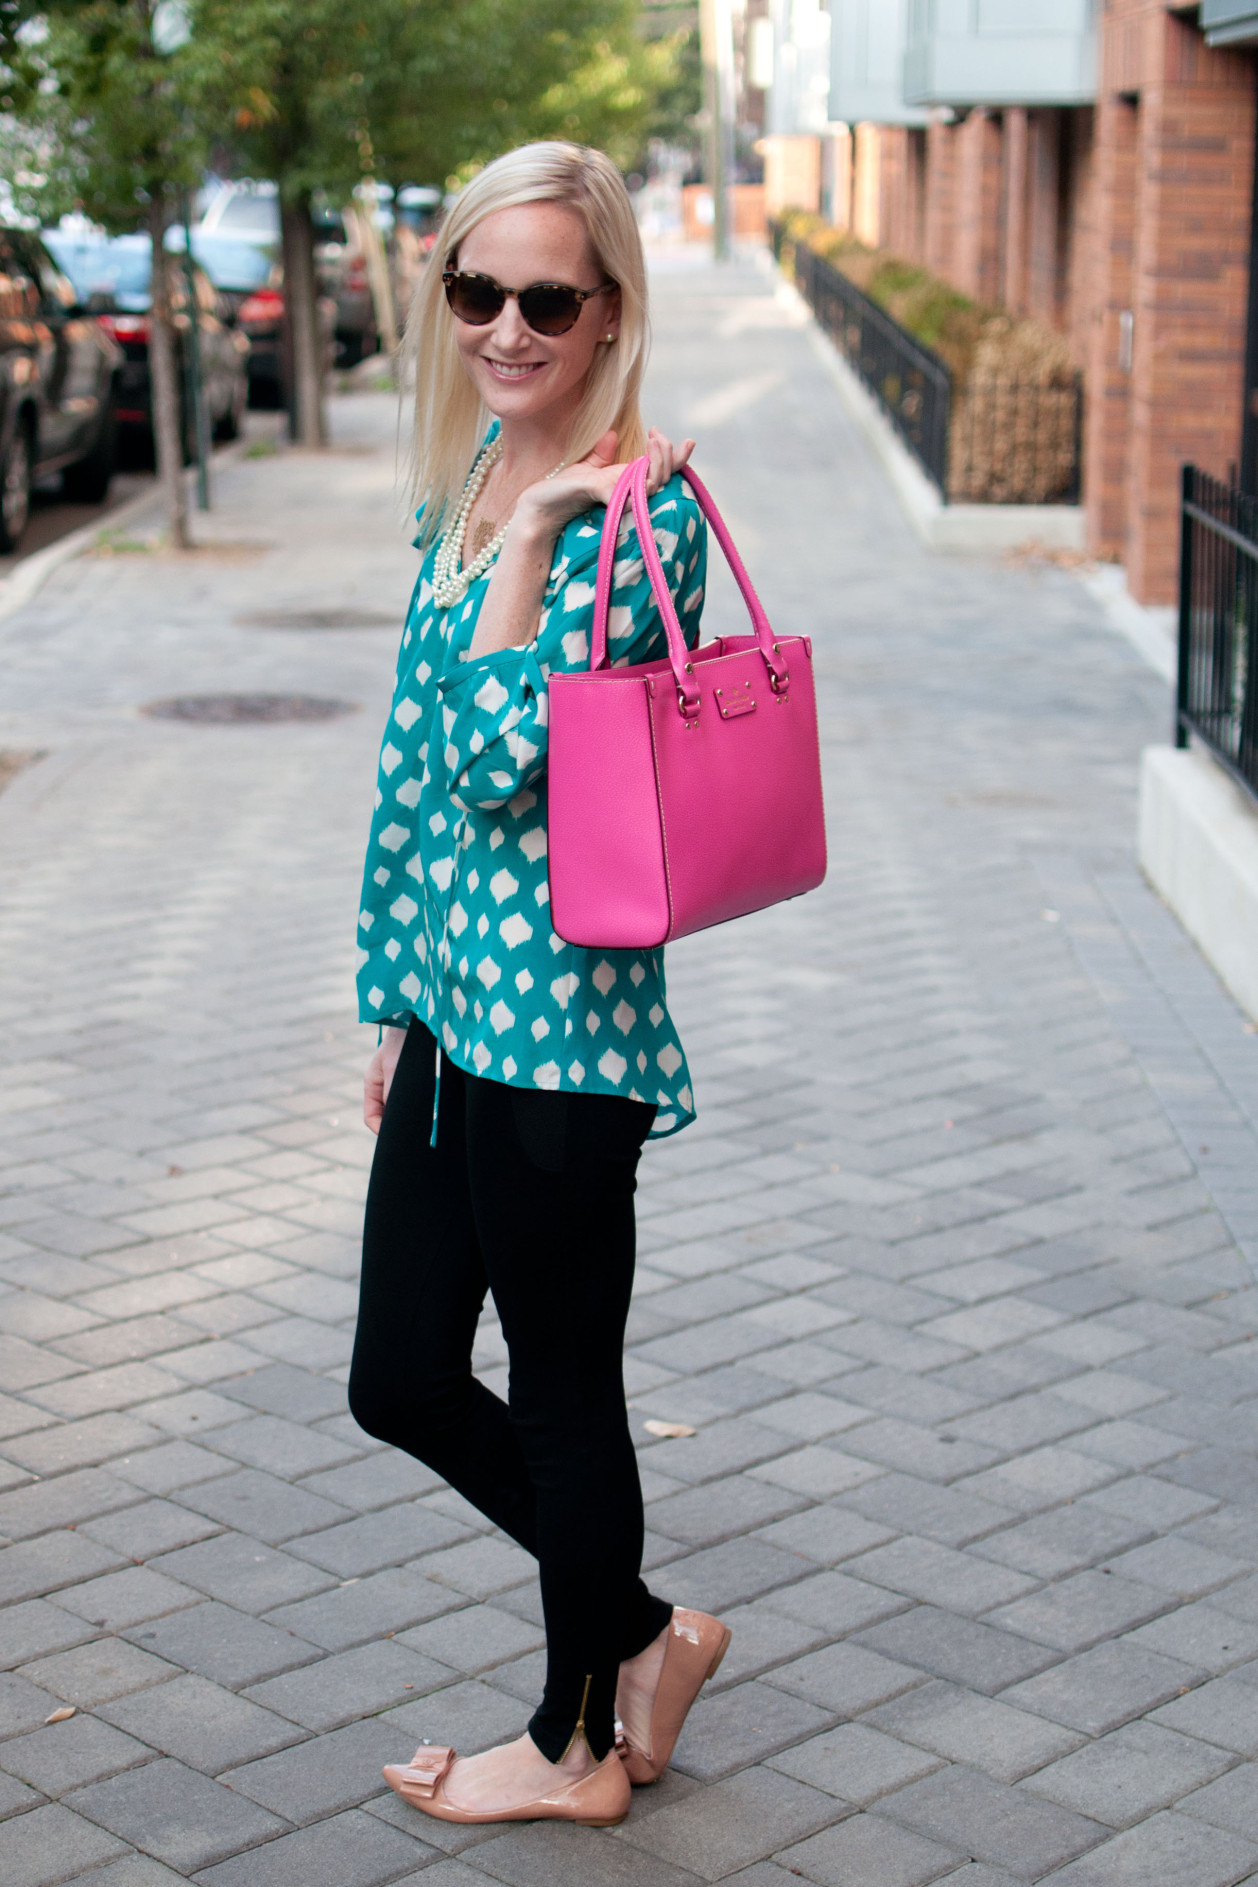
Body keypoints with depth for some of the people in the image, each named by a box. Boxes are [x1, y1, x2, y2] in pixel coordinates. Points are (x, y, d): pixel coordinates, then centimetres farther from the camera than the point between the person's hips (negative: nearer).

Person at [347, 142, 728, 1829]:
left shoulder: (640, 511, -15)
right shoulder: (464, 486, 10)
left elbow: (504, 759, -24)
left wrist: (529, 533, -20)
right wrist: (394, 997, 15)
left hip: (556, 1021, -9)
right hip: (449, 1008, 9)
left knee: (562, 1392, 9)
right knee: (402, 1385, 16)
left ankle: (581, 1746, 31)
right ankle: (642, 1634, 36)